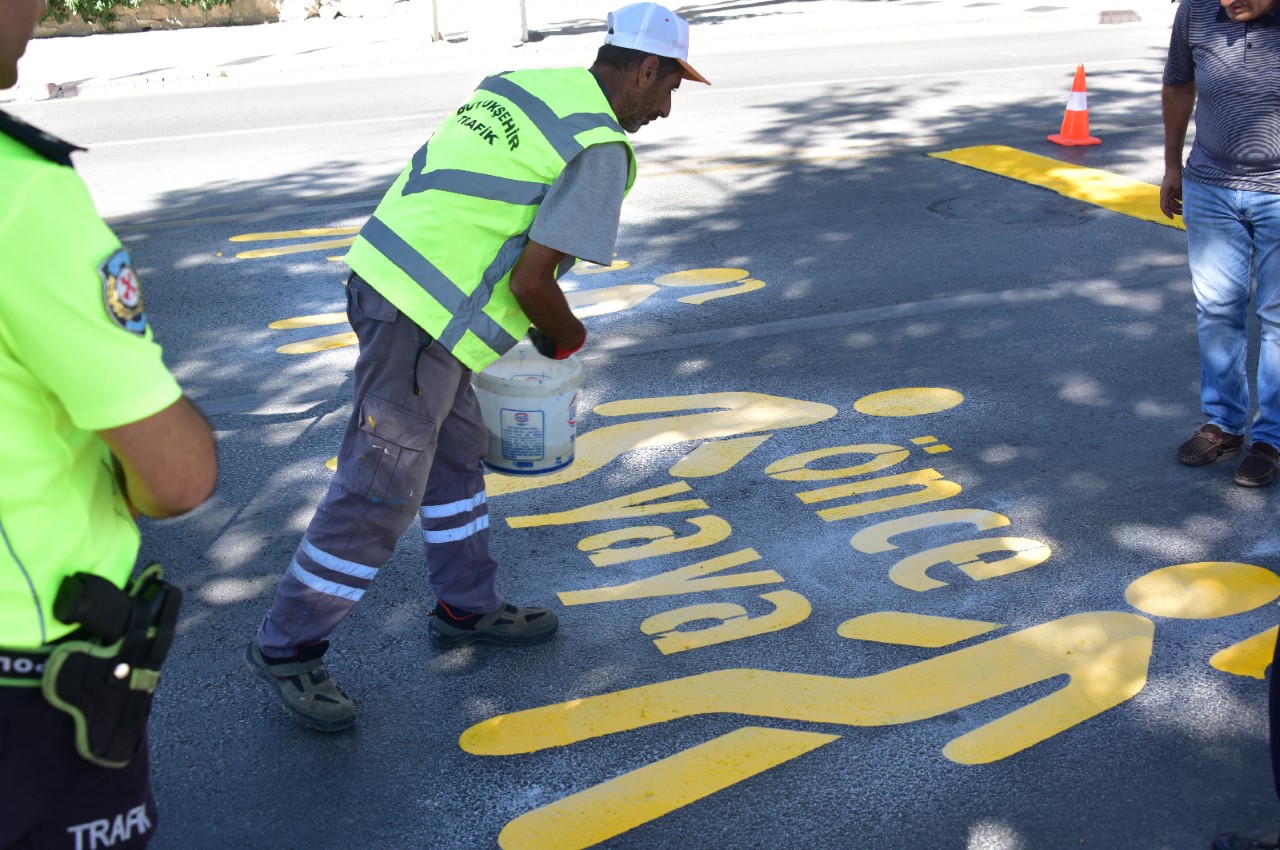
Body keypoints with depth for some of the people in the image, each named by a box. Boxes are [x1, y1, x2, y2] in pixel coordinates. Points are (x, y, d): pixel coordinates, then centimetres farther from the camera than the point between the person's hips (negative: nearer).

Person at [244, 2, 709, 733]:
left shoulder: (522, 87, 15)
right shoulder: (601, 148, -10)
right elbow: (532, 280, -15)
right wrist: (568, 337, 6)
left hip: (385, 274, 10)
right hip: (423, 318, -10)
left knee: (458, 454, 21)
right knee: (380, 493, 1)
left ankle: (468, 606, 36)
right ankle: (287, 648, 14)